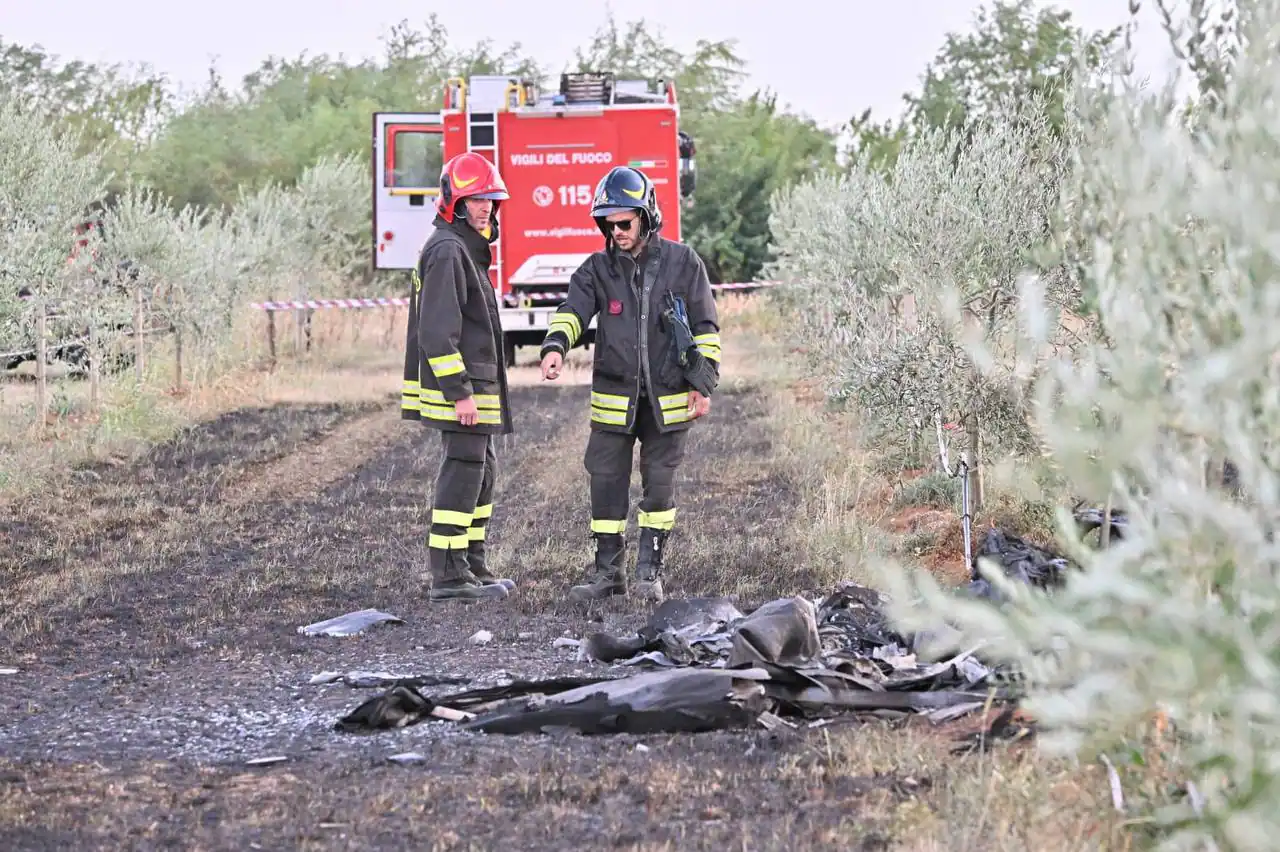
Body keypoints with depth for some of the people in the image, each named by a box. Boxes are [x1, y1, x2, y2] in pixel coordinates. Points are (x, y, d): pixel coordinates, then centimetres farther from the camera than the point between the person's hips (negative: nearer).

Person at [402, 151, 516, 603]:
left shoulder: (465, 248, 19)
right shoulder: (447, 251, -16)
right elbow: (438, 331, -22)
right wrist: (460, 392, -25)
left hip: (475, 384, 11)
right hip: (461, 384, -11)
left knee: (483, 472, 15)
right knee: (463, 472, -9)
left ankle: (473, 567, 21)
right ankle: (448, 576, -8)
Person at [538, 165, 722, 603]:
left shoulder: (682, 263, 0)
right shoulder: (598, 269, 3)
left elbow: (705, 329, 3)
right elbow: (572, 311, -12)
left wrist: (704, 386, -3)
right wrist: (555, 345, -33)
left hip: (668, 399, -1)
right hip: (614, 398, 1)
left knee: (660, 484, 3)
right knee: (607, 484, 2)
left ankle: (650, 570, 14)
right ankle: (607, 572, 11)